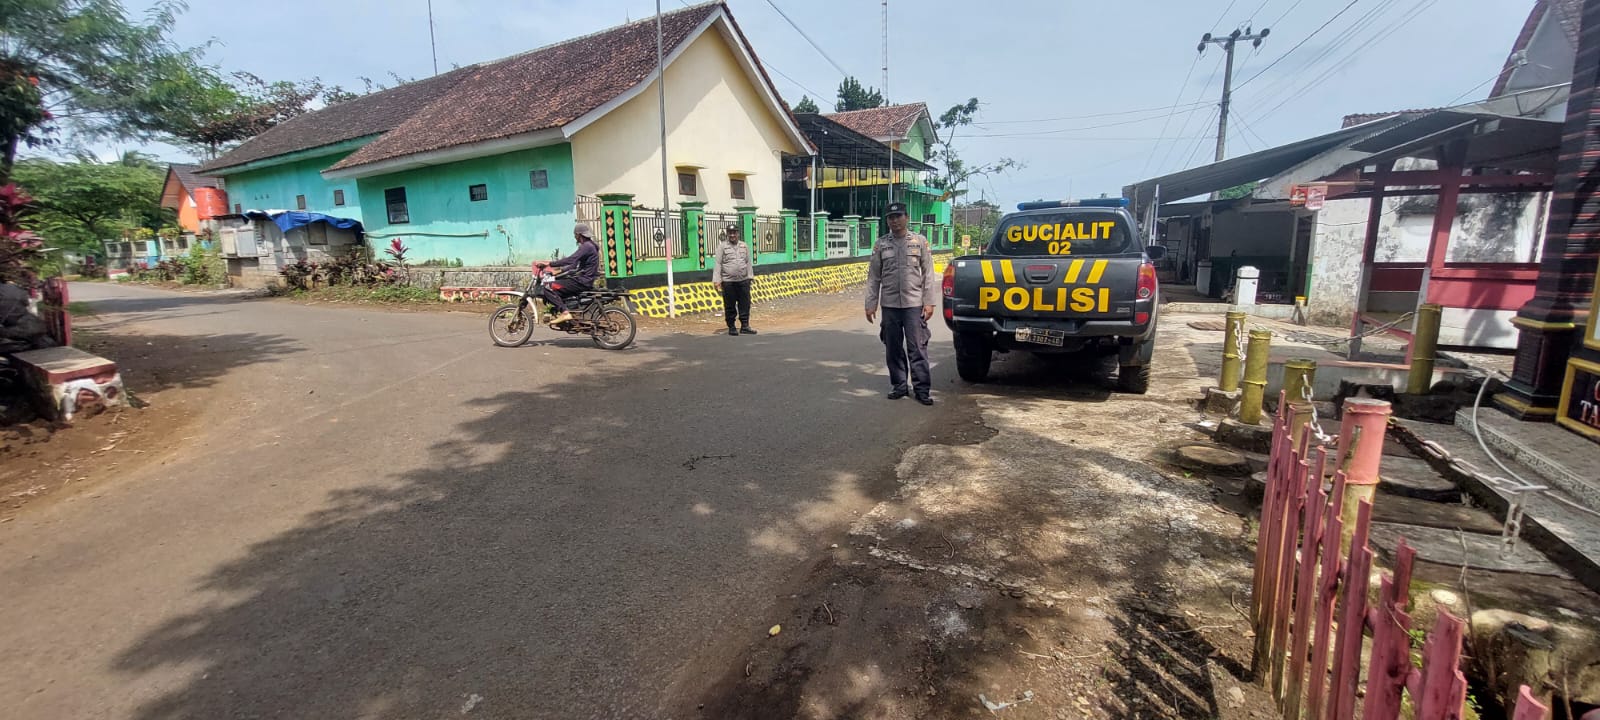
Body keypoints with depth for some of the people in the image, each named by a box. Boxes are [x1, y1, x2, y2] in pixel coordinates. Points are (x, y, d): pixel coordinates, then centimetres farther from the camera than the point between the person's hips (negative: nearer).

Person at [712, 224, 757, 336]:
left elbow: (748, 262, 14)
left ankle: (745, 326, 11)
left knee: (745, 304, 3)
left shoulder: (744, 246, 11)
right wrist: (717, 280, -10)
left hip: (743, 281, 3)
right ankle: (731, 328, 13)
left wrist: (750, 276, 7)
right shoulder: (722, 246, 1)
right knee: (729, 306, 3)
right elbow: (718, 264, -3)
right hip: (728, 282, -3)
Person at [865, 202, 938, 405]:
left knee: (917, 348, -2)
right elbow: (873, 277, 7)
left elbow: (928, 274, 2)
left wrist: (929, 302, -5)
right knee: (893, 348, 8)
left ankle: (922, 388, 5)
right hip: (889, 305, 2)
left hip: (914, 304, -2)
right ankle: (899, 386, 19)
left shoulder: (920, 242, 4)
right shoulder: (881, 244, 7)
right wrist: (870, 304, 2)